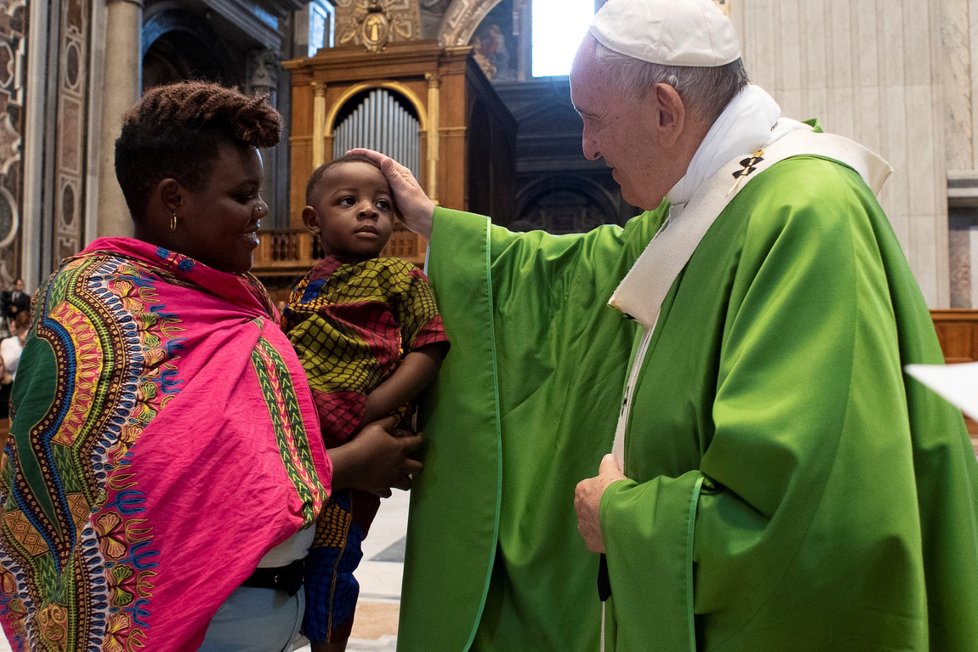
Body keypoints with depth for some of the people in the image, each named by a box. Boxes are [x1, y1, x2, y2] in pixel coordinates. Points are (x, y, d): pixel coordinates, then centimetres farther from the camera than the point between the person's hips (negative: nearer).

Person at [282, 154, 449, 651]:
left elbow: (427, 352, -8)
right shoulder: (306, 287, 17)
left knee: (326, 570, 3)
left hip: (349, 447, -6)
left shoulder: (401, 277, 0)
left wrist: (368, 410, -20)